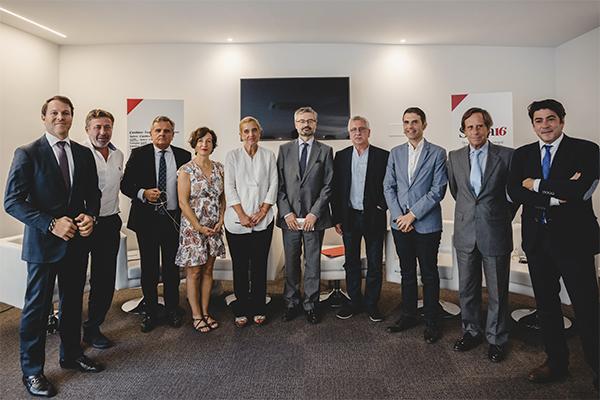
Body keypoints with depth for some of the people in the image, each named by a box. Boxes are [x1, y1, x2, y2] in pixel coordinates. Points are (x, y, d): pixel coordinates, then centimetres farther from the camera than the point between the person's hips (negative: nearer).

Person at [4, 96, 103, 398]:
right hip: (43, 242, -4)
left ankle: (72, 355, 36)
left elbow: (93, 193, 12)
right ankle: (31, 371, 26)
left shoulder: (84, 154, 6)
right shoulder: (27, 154, -7)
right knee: (37, 307, 8)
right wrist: (52, 224, -20)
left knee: (73, 302, 17)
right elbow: (13, 201, -11)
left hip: (78, 240, 5)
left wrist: (90, 216, -8)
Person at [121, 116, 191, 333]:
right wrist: (143, 193, -19)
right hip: (147, 219, -1)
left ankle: (172, 310, 27)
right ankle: (150, 312, 25)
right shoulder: (138, 154, 1)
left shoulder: (183, 156, 4)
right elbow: (125, 184, 0)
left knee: (172, 267, 11)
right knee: (149, 268, 10)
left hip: (173, 219, 1)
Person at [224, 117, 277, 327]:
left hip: (262, 221, 1)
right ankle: (241, 310, 19)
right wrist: (242, 215, -9)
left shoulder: (268, 155, 9)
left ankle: (258, 309, 20)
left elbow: (273, 185, 4)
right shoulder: (232, 156, 5)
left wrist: (262, 211, -6)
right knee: (240, 266, 6)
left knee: (260, 265, 6)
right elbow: (229, 187, -1)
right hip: (237, 221, -1)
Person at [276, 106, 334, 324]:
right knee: (291, 263, 9)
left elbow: (328, 185, -1)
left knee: (313, 263, 7)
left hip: (315, 217, -1)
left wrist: (315, 213, -9)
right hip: (289, 217, 1)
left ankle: (311, 304, 21)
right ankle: (291, 303, 24)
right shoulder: (284, 149, 8)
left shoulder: (325, 151, 5)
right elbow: (279, 184, 4)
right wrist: (286, 212, -6)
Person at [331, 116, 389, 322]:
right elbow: (335, 189, 5)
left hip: (374, 217, -2)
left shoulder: (383, 156, -2)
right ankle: (354, 301, 26)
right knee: (351, 263, 11)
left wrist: (381, 207, -9)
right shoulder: (341, 156, 5)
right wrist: (337, 218, 2)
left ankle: (371, 303, 22)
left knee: (375, 264, 7)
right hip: (349, 218, 2)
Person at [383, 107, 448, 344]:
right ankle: (408, 315, 29)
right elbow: (388, 187, 6)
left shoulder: (437, 153, -3)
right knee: (407, 272, 15)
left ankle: (431, 322, 21)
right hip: (400, 224, 4)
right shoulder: (395, 153, 9)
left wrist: (412, 214, -13)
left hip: (426, 224, -3)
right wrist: (398, 216, -6)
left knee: (429, 275, 7)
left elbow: (438, 190, -9)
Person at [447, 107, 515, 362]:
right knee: (467, 289, 14)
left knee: (498, 291, 9)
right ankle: (471, 332, 32)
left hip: (495, 234, -2)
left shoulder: (507, 155, -4)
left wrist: (503, 217, 5)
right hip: (465, 233, 3)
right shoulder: (454, 157, 5)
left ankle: (496, 339, 27)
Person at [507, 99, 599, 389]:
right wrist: (555, 196, -17)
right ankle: (556, 362, 31)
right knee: (546, 305, 15)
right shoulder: (522, 154, 8)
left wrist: (536, 185, -11)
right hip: (537, 240, 4)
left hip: (574, 238, -4)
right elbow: (513, 192, -6)